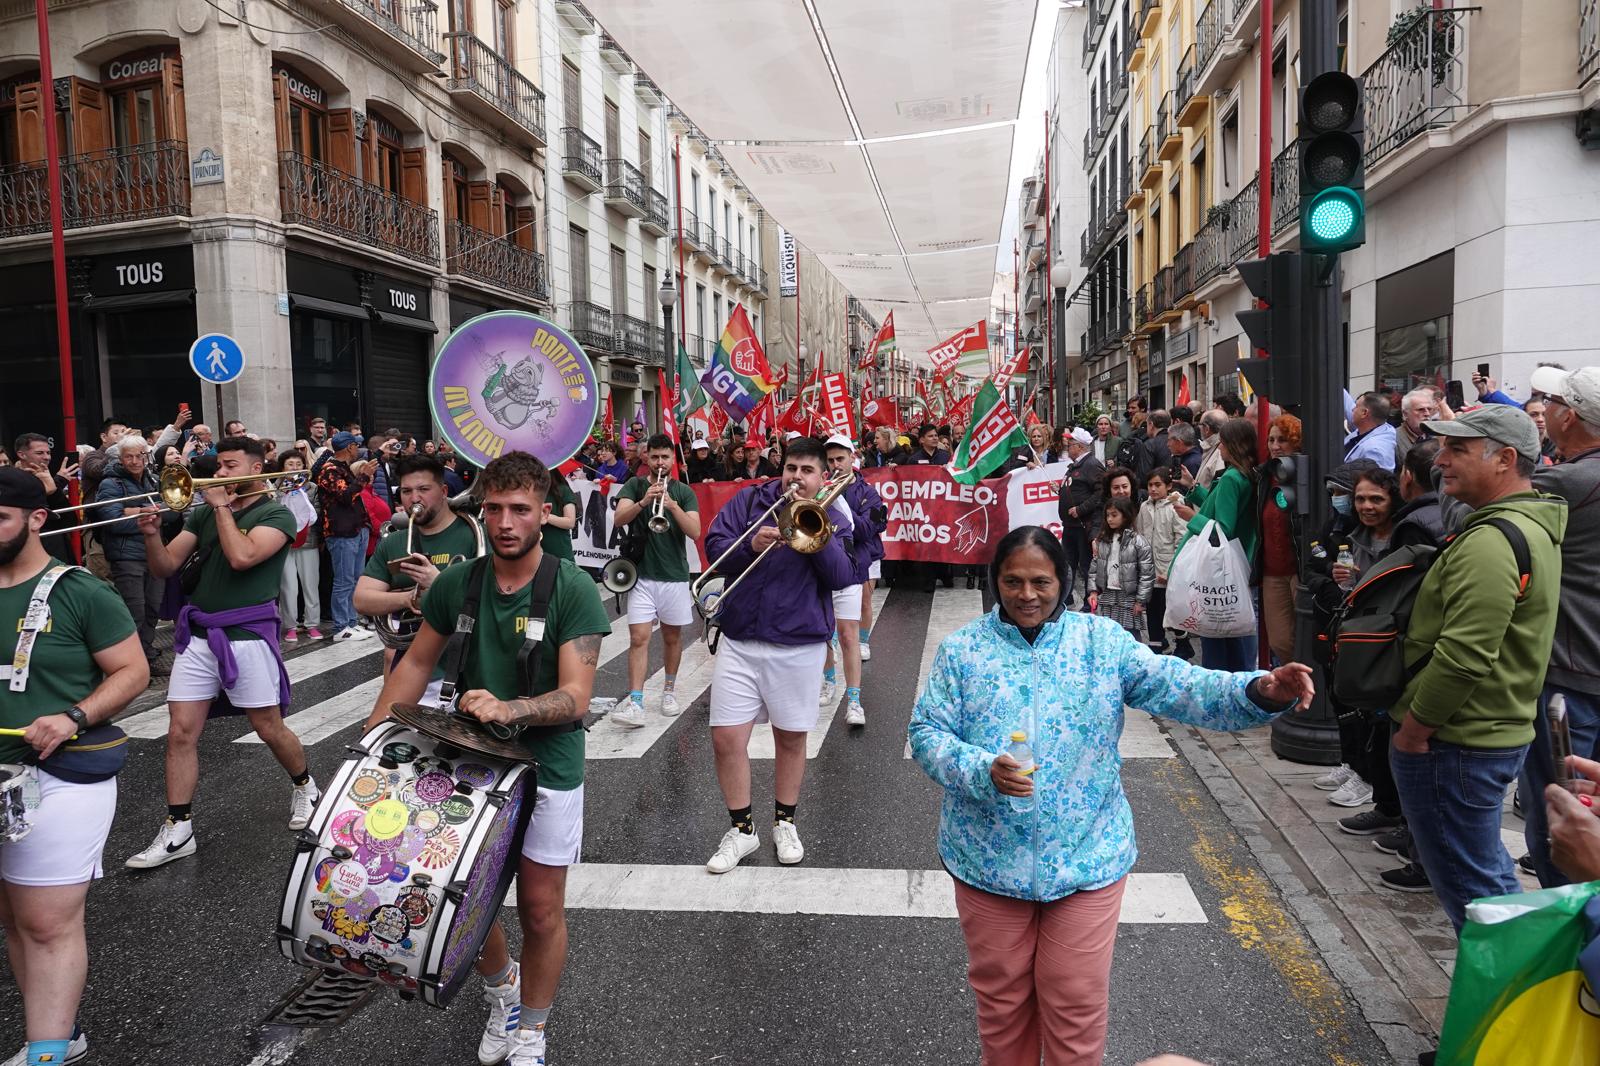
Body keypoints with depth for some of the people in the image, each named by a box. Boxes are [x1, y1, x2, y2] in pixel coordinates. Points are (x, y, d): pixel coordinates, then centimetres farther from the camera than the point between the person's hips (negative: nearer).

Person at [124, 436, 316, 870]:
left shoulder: (276, 514, -3)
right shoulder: (203, 513, 12)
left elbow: (242, 557, -21)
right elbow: (166, 567, 8)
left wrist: (222, 506, -10)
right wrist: (152, 535, -11)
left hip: (247, 635, -5)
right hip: (198, 635, 5)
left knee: (270, 729, 6)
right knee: (180, 733, 1)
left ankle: (304, 786, 32)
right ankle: (177, 831, 9)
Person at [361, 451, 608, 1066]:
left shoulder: (573, 590, -16)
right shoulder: (457, 584, -3)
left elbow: (575, 695, -21)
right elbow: (417, 664, 9)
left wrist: (506, 708, -37)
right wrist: (369, 739, 3)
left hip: (547, 766, -3)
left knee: (540, 910, 6)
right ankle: (502, 990, 43)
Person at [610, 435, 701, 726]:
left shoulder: (684, 492, 4)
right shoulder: (635, 486, 5)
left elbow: (695, 532, -8)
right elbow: (618, 519, -11)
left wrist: (672, 505, -22)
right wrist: (644, 501, -27)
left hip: (675, 575, 1)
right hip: (642, 574, -1)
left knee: (672, 636, 11)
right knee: (639, 637, -9)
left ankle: (669, 691, 28)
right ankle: (635, 702, -11)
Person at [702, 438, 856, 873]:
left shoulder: (831, 517, 2)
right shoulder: (750, 500, 5)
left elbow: (842, 577, -10)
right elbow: (713, 544, -1)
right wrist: (750, 545, -19)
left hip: (799, 645, 0)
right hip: (739, 641, 1)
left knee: (791, 738, 12)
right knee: (726, 738, -1)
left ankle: (784, 822, 33)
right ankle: (741, 828, 17)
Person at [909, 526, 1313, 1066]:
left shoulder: (1104, 641, -2)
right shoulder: (962, 649, -3)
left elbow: (1179, 688, -13)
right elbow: (926, 733, -5)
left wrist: (1258, 692, -30)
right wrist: (983, 771, -23)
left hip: (1087, 858, 0)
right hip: (988, 860, 1)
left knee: (1077, 1002, 12)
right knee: (1001, 996, 17)